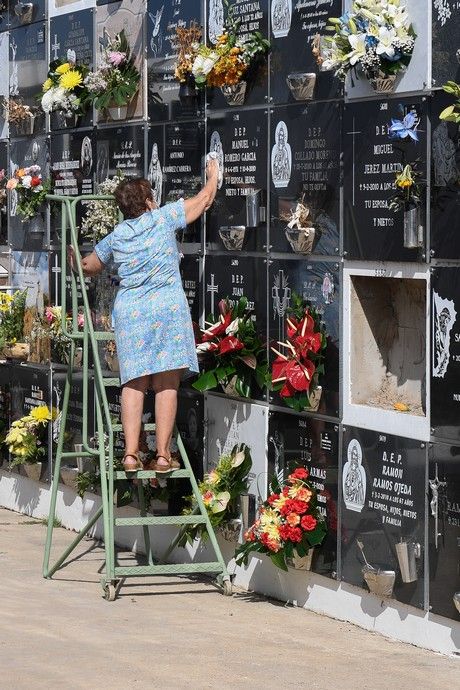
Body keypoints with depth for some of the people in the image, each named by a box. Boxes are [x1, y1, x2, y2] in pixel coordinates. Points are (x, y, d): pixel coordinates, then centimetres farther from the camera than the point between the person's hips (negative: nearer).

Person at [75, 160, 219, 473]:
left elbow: (88, 267, 29)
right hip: (167, 306, -3)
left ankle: (131, 453, -6)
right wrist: (213, 175, 35)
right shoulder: (163, 218, 4)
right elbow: (204, 200, 16)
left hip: (129, 310, 3)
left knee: (134, 383, 2)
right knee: (167, 384, -1)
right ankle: (163, 454, -3)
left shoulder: (116, 236, 14)